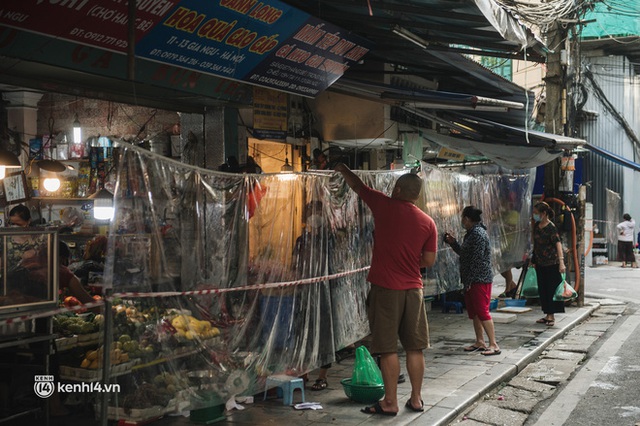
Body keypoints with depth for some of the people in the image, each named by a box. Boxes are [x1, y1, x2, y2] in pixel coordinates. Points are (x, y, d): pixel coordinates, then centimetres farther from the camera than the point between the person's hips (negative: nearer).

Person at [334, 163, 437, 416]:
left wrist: (341, 168, 28)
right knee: (414, 348, 11)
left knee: (387, 348, 1)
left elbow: (357, 185, 10)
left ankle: (390, 402, 5)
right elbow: (429, 261, 4)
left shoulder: (385, 206, -5)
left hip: (385, 288, -3)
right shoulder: (428, 222, 2)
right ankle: (416, 400, 19)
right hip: (413, 289, 4)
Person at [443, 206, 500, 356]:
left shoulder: (478, 234, -16)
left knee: (482, 311, -9)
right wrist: (453, 242, 16)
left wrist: (469, 281, -20)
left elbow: (477, 259, -21)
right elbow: (464, 253, 23)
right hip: (471, 280, 11)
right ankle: (480, 342, 21)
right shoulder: (471, 233, 16)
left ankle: (494, 345, -6)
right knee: (474, 312, 13)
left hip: (480, 280, -11)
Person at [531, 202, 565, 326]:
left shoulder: (551, 227, -16)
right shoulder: (536, 226, 7)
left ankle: (552, 316, 4)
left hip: (551, 263, -8)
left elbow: (558, 244, -25)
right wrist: (534, 260, 19)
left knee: (551, 289, -2)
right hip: (540, 263, 8)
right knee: (543, 289, 11)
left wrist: (561, 262, -34)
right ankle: (548, 315, 19)